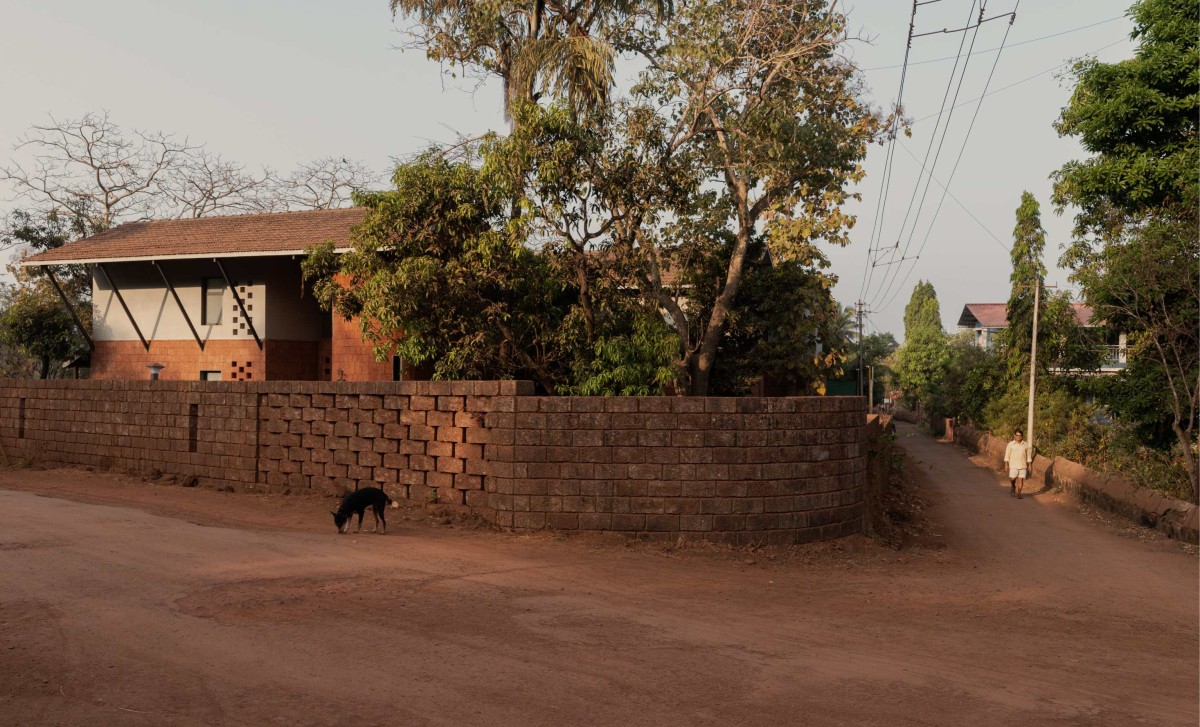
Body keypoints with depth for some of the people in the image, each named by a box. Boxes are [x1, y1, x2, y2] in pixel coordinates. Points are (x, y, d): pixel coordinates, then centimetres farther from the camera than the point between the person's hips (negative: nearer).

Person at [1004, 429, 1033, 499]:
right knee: (1012, 479, -7)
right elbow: (1007, 456, 0)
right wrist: (1006, 465, -6)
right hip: (1013, 465, -1)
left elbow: (1028, 456, 9)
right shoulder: (1010, 444, 0)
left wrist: (1029, 466, 6)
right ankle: (1012, 487, 24)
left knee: (1021, 479, -4)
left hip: (1023, 465, 1)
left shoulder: (1025, 444, 5)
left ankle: (1018, 493, 3)